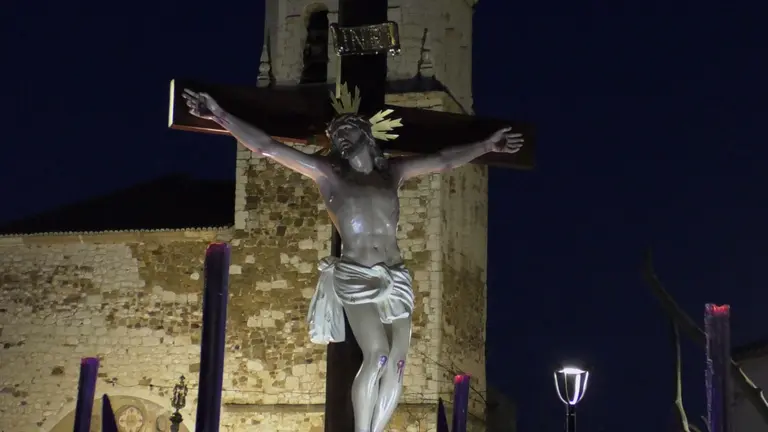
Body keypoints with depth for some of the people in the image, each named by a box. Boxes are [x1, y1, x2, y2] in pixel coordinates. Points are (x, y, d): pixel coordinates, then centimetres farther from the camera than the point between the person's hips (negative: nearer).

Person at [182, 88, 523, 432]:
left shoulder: (393, 171, 15)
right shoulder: (326, 172, 5)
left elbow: (444, 161, 23)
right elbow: (266, 147, -1)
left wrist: (486, 145, 26)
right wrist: (220, 115, -8)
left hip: (396, 279, 4)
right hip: (355, 277, -4)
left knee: (396, 363, -5)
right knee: (376, 355, -21)